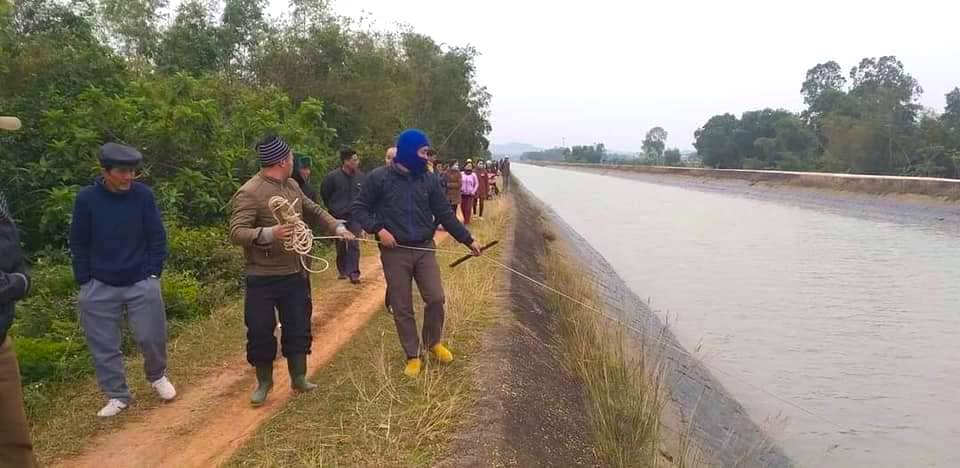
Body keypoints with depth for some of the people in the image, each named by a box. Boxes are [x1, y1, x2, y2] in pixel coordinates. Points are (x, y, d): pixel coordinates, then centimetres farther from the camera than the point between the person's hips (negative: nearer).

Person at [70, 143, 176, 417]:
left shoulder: (143, 195, -7)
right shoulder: (87, 199, -8)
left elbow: (157, 237, -1)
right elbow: (78, 244, 0)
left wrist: (154, 274, -4)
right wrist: (84, 282, -1)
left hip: (141, 282, 0)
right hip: (99, 286, 1)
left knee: (151, 337, 4)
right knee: (104, 345, 6)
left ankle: (157, 376, 33)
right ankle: (117, 396, 23)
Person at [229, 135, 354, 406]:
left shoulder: (292, 186, 8)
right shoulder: (249, 193, -18)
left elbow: (313, 209, 23)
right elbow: (236, 233, -25)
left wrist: (337, 228, 18)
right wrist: (268, 233, -40)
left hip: (294, 274, 7)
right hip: (263, 279, -6)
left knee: (298, 326, 13)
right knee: (260, 331, 4)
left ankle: (299, 378, 28)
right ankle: (264, 382, 25)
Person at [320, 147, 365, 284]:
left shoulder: (360, 176, -4)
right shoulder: (332, 176, -11)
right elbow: (324, 193, 3)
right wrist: (333, 208, 9)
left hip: (355, 216, 1)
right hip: (338, 216, -1)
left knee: (354, 244, -5)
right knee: (340, 245, 10)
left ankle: (353, 273, -3)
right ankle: (342, 270, 24)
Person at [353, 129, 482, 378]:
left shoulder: (429, 180, 3)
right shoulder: (379, 178, -7)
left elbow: (445, 213, 7)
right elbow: (359, 209, -1)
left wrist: (468, 240, 5)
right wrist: (378, 229, -17)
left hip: (425, 249, 3)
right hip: (395, 252, -2)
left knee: (436, 299, 1)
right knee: (402, 308, 4)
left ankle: (433, 342, 28)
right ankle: (413, 356, 20)